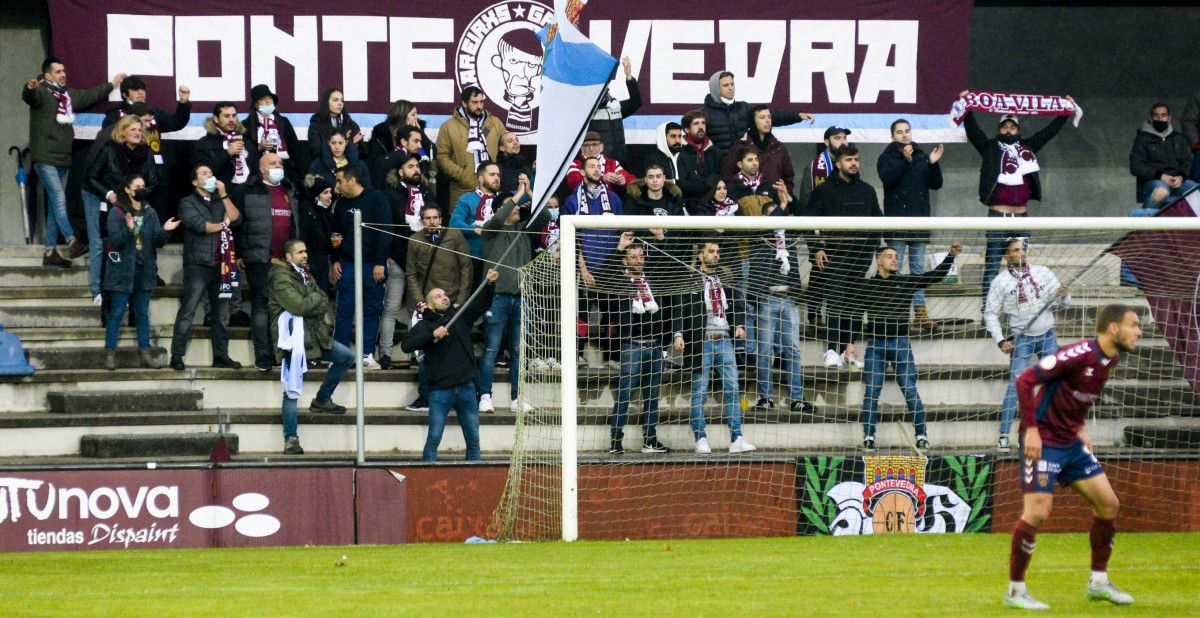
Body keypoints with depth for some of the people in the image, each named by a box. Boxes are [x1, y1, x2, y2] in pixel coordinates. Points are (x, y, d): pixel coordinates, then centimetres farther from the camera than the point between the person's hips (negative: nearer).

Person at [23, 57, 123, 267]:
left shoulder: (69, 94, 19)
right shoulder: (41, 92, -7)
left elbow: (90, 95, 36)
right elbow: (29, 97, -30)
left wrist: (111, 85, 48)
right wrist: (30, 89, -54)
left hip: (63, 159, 8)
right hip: (45, 159, -8)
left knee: (55, 206, 8)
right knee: (59, 199, -17)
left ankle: (50, 252, 9)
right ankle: (72, 242, -25)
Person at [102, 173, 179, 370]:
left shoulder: (150, 213, 10)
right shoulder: (118, 213, -3)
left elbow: (158, 242, 6)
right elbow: (115, 241, -12)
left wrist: (164, 231, -14)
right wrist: (128, 230, -29)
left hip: (144, 269, 4)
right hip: (123, 269, -4)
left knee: (142, 313, 8)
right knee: (117, 312, -3)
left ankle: (145, 354, 11)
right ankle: (110, 354, -1)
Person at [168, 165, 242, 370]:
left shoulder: (220, 201, 20)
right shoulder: (188, 203, 3)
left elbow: (235, 217, 5)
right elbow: (199, 225, -12)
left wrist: (223, 194, 3)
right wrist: (222, 225, 1)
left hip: (220, 264, 6)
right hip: (198, 263, -6)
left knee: (221, 313, 7)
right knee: (187, 311, -9)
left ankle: (221, 355, 12)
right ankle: (177, 356, -9)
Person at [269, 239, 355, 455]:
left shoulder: (305, 275, 15)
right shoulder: (281, 279, -12)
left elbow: (324, 305, 9)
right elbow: (298, 306, -22)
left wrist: (308, 305, -10)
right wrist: (315, 298, -4)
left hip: (315, 336, 8)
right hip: (294, 338, -8)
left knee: (346, 357, 8)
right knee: (292, 391, -8)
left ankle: (321, 401, 19)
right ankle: (291, 439, -5)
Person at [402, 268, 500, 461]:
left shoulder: (460, 315, 12)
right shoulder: (424, 325, 3)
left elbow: (482, 304, 2)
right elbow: (406, 345, -10)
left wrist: (489, 284, -16)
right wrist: (432, 335, -19)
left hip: (466, 388, 3)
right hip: (440, 390, -3)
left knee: (473, 439, 6)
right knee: (434, 438, -5)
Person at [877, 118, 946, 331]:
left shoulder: (921, 156, 13)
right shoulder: (887, 158, 2)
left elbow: (936, 184, 8)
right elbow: (888, 178, -17)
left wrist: (933, 164, -8)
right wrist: (905, 160, -27)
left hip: (920, 218, 4)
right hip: (896, 220, -4)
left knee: (918, 268, 7)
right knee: (895, 268, -4)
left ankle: (920, 310, 9)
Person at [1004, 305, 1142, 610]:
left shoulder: (1110, 360, 5)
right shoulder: (1079, 354, -22)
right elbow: (1025, 381, -21)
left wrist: (1080, 428, 12)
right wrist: (1031, 429, -22)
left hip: (1071, 442, 9)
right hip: (1043, 441, -9)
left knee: (1108, 504, 7)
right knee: (1037, 512, -14)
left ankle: (1098, 582, 20)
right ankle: (1015, 590, -1)